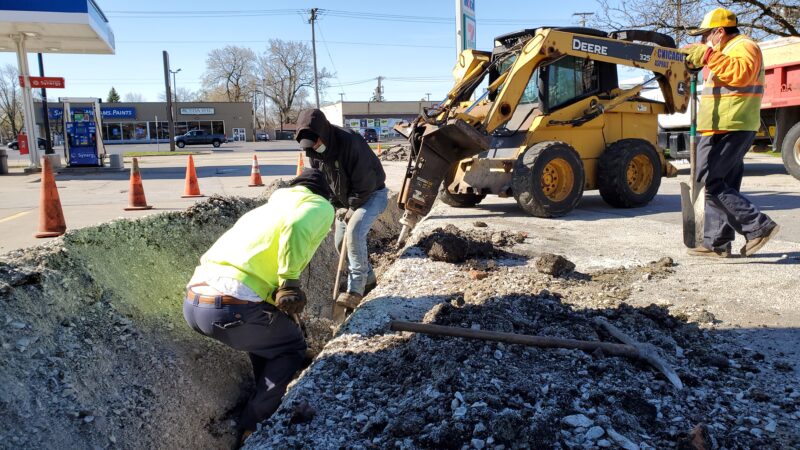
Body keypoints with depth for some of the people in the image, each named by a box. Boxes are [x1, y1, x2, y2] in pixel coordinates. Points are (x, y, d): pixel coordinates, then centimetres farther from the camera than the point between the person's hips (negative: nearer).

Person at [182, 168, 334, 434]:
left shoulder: (265, 208, 33)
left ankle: (267, 400, 42)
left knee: (265, 329, 34)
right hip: (232, 308, -8)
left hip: (192, 302, 8)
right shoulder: (320, 206, 9)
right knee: (292, 348, 19)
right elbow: (297, 229, -17)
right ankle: (253, 425, 17)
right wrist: (289, 283, -9)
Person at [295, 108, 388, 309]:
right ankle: (368, 279, 26)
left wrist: (353, 208, -18)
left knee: (354, 231, -28)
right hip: (346, 200, 8)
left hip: (372, 194, -8)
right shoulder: (313, 151, -9)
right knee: (341, 242, 6)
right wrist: (338, 207, -5)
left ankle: (355, 289, -21)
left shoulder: (350, 142, -31)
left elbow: (364, 182, -27)